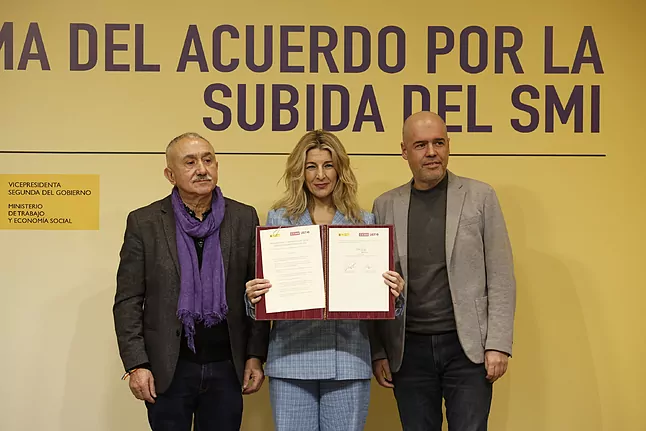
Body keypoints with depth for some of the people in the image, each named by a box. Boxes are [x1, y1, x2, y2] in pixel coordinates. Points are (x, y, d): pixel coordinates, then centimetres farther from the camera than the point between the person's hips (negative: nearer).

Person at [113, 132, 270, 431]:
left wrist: (255, 356, 1)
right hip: (169, 370, -1)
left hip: (227, 368, 1)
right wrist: (136, 364, -8)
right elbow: (128, 301, -2)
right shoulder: (144, 223, -1)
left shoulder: (244, 219, 4)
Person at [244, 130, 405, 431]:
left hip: (348, 358, 1)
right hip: (292, 357, 0)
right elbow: (262, 287, 8)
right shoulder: (279, 219, 8)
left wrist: (394, 290, -11)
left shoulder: (364, 222, 9)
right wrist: (254, 295, -14)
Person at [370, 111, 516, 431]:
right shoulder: (385, 206, 7)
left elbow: (501, 277, 0)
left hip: (467, 347, -2)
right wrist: (378, 351, 3)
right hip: (409, 350, 2)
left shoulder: (480, 197, 2)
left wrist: (498, 344, -7)